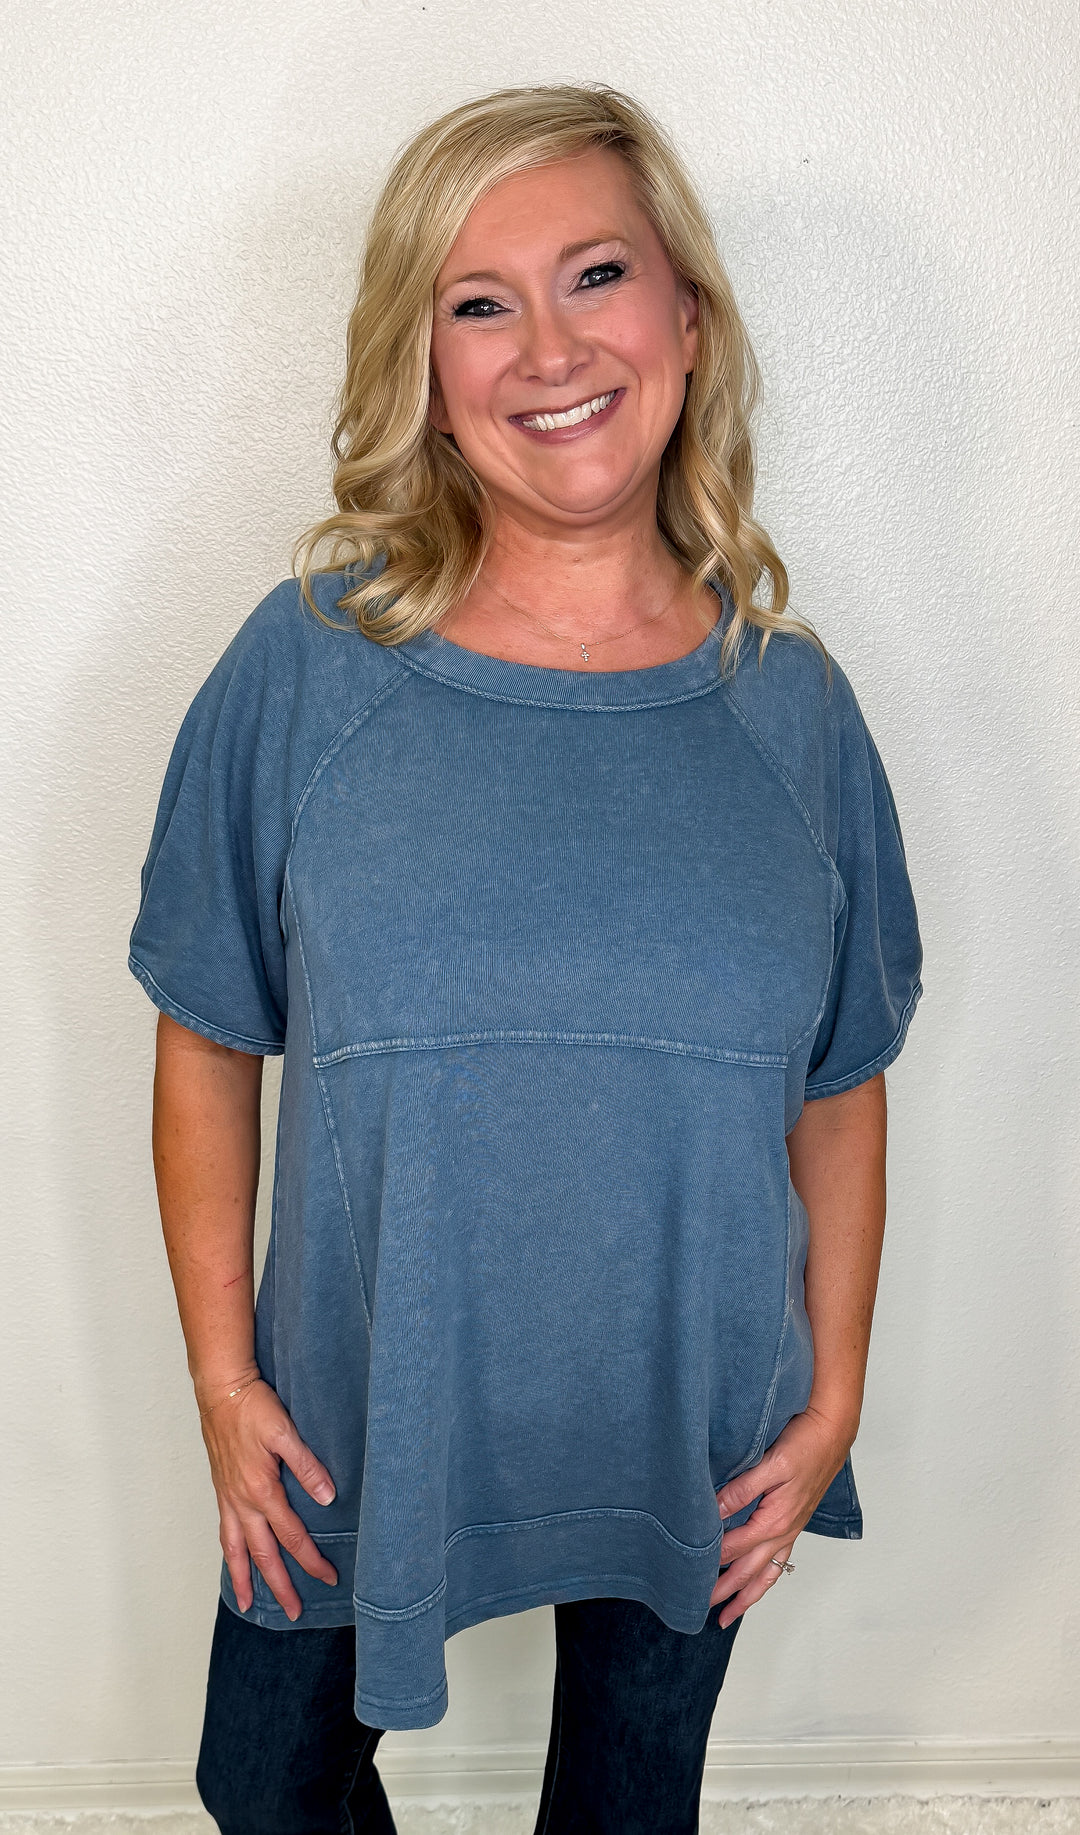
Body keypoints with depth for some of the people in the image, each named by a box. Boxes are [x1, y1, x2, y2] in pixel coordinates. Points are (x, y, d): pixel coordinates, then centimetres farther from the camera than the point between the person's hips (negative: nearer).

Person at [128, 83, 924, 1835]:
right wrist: (224, 1379, -5)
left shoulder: (789, 700, -8)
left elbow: (839, 1092, -1)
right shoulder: (309, 662, -13)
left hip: (694, 1433, 1)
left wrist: (833, 1401, 0)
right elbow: (208, 1049, -6)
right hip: (357, 1417, 0)